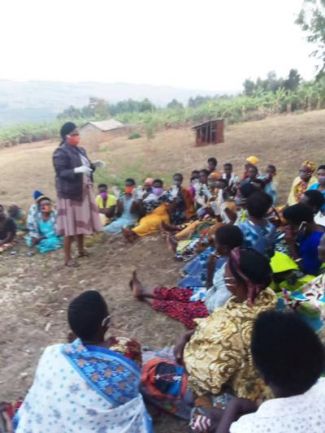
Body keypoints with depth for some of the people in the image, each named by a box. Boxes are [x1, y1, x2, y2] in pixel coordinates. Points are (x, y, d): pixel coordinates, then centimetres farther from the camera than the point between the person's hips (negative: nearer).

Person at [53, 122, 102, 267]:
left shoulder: (80, 150, 12)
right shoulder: (60, 153, -14)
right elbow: (61, 173, -19)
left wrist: (93, 165, 2)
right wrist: (77, 170, -32)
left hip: (84, 190, 8)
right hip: (70, 192, -8)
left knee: (82, 221, 15)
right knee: (70, 225, -4)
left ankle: (81, 250, 31)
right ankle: (67, 258, 6)